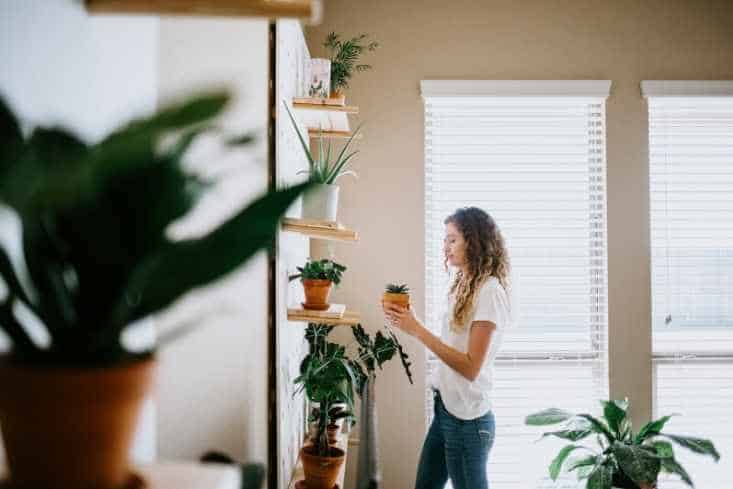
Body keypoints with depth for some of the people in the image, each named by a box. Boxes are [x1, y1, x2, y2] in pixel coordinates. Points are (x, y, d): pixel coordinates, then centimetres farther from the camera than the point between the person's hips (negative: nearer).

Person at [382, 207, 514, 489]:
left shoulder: (490, 291, -15)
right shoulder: (465, 286, 12)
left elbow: (470, 367, -20)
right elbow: (451, 347, 7)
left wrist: (416, 330, -20)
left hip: (467, 418, -9)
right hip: (446, 408, 9)